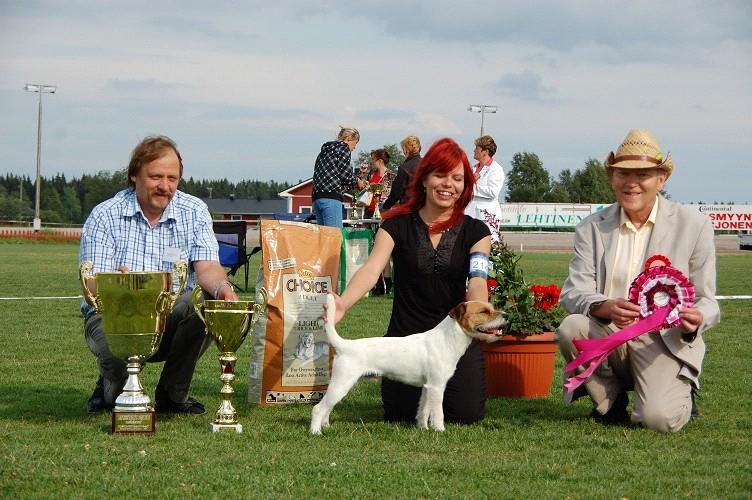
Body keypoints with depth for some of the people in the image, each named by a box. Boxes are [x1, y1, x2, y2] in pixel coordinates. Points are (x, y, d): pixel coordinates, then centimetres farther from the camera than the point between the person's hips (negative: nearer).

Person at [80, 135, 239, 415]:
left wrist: (221, 287, -34)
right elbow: (93, 284, -13)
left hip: (172, 320, 3)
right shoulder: (105, 216, -4)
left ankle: (173, 394, -6)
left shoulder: (194, 212, 5)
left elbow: (206, 266, -8)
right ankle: (111, 389, 5)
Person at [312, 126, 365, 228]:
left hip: (316, 197, 9)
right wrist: (357, 182, 14)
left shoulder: (325, 150, 27)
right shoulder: (343, 148, 2)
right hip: (330, 198, -9)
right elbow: (346, 175, -5)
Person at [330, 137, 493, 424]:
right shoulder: (398, 225, -1)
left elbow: (477, 281, -16)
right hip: (406, 334, 0)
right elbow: (372, 269, -17)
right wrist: (343, 303, -38)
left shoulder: (474, 231, 1)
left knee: (466, 414, -15)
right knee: (402, 415, -14)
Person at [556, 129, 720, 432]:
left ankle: (680, 395, 13)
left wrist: (697, 320, -27)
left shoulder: (693, 225, -1)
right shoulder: (592, 228, 4)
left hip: (665, 341, -3)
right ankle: (610, 401, -1)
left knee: (659, 419, -27)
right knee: (571, 328, -30)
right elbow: (573, 292, -6)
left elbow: (707, 301, -1)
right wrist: (605, 307, -30)